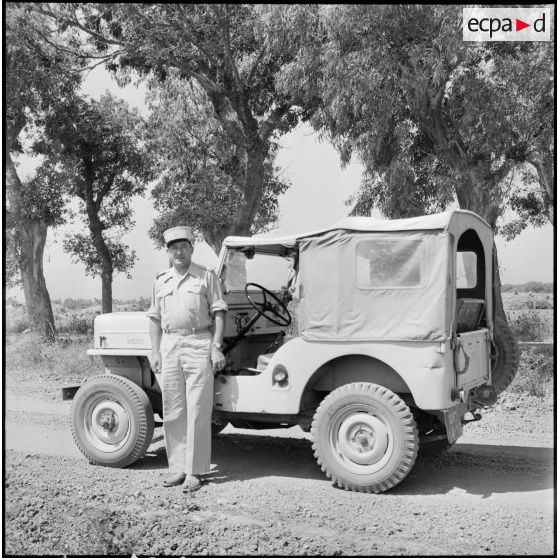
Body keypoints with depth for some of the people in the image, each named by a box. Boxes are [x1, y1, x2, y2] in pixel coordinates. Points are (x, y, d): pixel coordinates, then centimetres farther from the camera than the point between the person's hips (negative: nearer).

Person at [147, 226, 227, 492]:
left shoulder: (207, 276, 2)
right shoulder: (161, 281, 13)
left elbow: (218, 313, -2)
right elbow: (155, 318, 15)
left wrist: (216, 347, -9)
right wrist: (155, 352, 7)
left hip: (199, 344, -4)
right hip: (169, 345, 4)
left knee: (197, 412, -3)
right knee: (172, 412, 8)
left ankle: (195, 471, 4)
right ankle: (177, 468, 18)